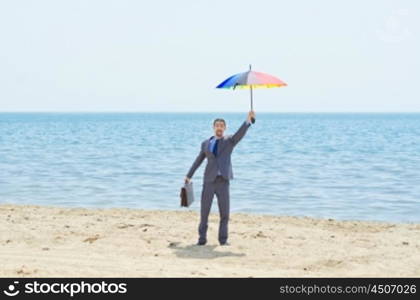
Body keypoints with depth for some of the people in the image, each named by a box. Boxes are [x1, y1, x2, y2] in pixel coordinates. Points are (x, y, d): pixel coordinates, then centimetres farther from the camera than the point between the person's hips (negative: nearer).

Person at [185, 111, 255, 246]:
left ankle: (223, 239, 10)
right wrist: (189, 175, 22)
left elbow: (241, 133, -14)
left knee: (224, 212, -3)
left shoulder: (230, 140, 6)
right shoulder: (206, 143, 14)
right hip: (209, 181, 2)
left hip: (223, 181, -1)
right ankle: (202, 238, 14)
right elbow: (198, 161, 23)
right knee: (204, 211, 1)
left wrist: (248, 120, -31)